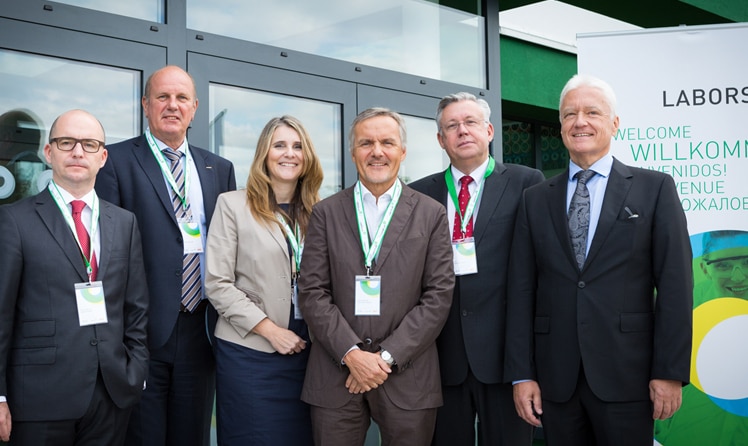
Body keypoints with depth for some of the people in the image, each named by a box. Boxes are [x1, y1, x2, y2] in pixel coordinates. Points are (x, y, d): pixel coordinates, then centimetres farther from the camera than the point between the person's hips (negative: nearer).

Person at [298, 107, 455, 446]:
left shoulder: (431, 214, 5)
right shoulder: (325, 213, 6)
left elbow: (438, 295, -1)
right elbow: (311, 293, 0)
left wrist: (387, 356, -9)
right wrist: (351, 353, -11)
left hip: (407, 376, 0)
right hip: (336, 374, 1)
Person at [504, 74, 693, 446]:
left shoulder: (655, 188, 2)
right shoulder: (535, 199, 9)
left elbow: (675, 285, -3)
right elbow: (521, 289, 5)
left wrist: (670, 372, -8)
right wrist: (521, 373, 0)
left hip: (626, 374, -2)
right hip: (555, 379, 2)